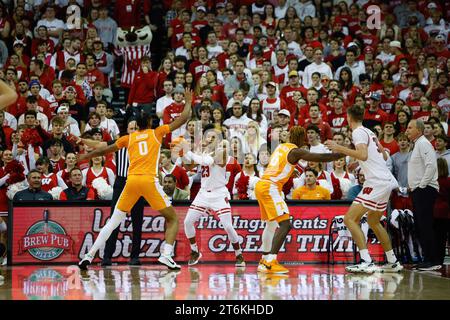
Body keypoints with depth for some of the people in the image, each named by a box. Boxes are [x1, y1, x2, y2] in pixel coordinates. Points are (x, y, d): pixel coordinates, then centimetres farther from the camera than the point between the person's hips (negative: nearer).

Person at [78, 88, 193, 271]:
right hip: (149, 180, -3)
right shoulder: (157, 132, 12)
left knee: (113, 221, 12)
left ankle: (89, 256, 5)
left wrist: (86, 156, 47)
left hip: (131, 180, 3)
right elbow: (183, 119, 16)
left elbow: (105, 150, 30)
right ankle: (166, 255, -13)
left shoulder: (129, 138, 19)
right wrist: (188, 102, 34)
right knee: (172, 218, 8)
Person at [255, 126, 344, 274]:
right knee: (285, 224, -14)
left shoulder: (281, 147, 18)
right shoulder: (296, 151, -7)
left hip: (261, 185, 10)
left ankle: (264, 261, 26)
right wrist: (343, 154, -11)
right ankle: (270, 263, -23)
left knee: (271, 224, 21)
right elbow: (320, 158, -15)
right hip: (270, 188, -10)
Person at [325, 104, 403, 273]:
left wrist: (340, 148, -20)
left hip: (377, 182, -10)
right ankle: (393, 262, 28)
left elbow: (363, 155, -24)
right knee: (373, 221, 26)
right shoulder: (370, 132, 20)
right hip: (387, 181, 10)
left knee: (350, 218, -12)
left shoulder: (358, 132, -7)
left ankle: (367, 262, -22)